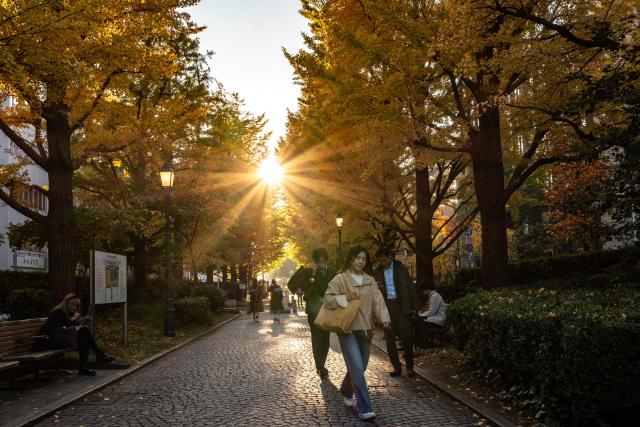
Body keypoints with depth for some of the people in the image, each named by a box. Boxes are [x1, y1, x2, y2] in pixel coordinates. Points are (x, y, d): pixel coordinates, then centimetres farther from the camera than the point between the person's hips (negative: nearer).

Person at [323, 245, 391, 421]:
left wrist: (384, 318, -18)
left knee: (360, 367, 15)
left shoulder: (370, 280, 9)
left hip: (365, 328, 5)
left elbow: (378, 300, -2)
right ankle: (365, 409, -9)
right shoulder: (340, 279, -4)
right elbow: (327, 299, -7)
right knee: (357, 368, -13)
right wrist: (345, 298, -20)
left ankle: (346, 392, 42)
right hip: (347, 329, -5)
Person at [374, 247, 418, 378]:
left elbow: (410, 287, 2)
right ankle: (397, 367, 14)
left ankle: (410, 367, 5)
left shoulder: (400, 268, 2)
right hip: (386, 307, 3)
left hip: (401, 306, -3)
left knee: (406, 337, -4)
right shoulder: (378, 271, 8)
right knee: (390, 339, 5)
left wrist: (414, 307, -3)